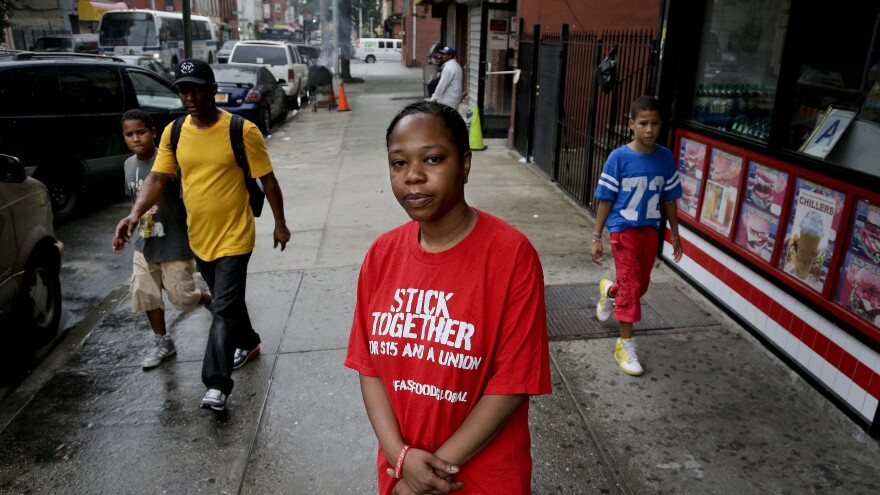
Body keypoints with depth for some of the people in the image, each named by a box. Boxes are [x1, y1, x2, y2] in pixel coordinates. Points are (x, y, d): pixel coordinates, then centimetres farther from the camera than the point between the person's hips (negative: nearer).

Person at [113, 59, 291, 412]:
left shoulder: (242, 131, -13)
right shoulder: (173, 133, 1)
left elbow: (267, 179, -6)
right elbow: (157, 178, -1)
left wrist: (280, 223, -2)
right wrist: (135, 214, -17)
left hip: (234, 237, -6)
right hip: (199, 237, 6)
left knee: (224, 309, -7)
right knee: (226, 300, 22)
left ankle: (217, 384, -3)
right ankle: (248, 343, 46)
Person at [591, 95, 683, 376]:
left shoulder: (665, 157, -2)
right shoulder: (619, 158, -13)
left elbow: (668, 199, 7)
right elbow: (605, 200, -9)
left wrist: (675, 234, 11)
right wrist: (597, 237, -9)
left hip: (650, 229, 5)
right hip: (624, 229, -4)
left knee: (641, 284, 15)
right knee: (631, 285, -5)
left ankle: (608, 291, 49)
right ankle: (626, 345, 7)